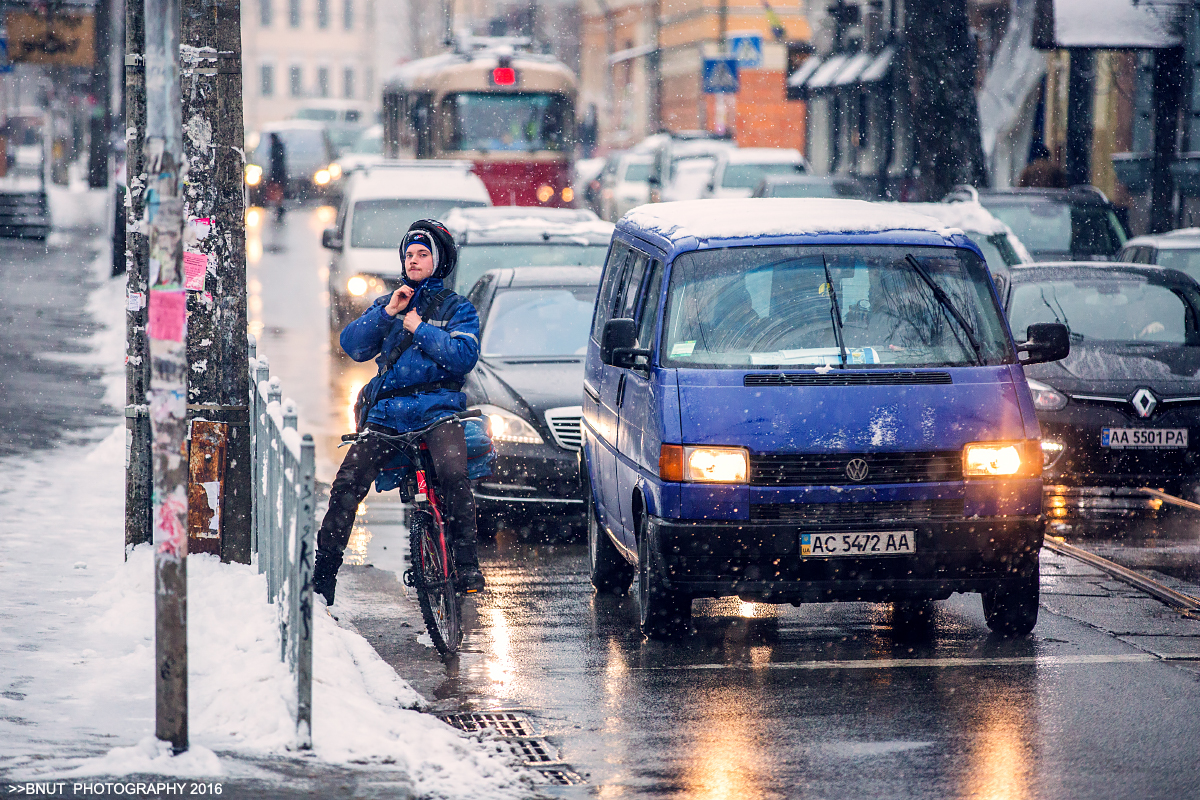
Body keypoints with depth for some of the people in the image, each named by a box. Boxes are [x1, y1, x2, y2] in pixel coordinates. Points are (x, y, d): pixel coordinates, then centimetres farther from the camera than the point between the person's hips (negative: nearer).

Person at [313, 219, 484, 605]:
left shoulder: (457, 308, 12)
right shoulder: (386, 304, 23)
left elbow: (465, 356, -6)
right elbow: (353, 345, 8)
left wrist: (421, 329, -8)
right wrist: (387, 312, -2)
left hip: (437, 407, -3)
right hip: (387, 411, 3)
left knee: (454, 475, -31)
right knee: (346, 486, -11)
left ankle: (468, 567, -23)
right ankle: (322, 576, -4)